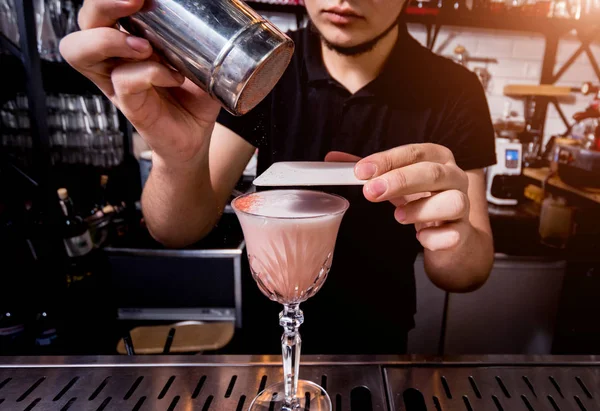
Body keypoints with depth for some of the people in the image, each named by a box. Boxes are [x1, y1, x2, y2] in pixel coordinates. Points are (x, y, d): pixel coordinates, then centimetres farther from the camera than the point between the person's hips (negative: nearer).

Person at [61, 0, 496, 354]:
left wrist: (452, 238, -39)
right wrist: (180, 160, -40)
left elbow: (472, 272, -16)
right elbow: (180, 230, -18)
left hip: (378, 340, 0)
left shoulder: (454, 92, -16)